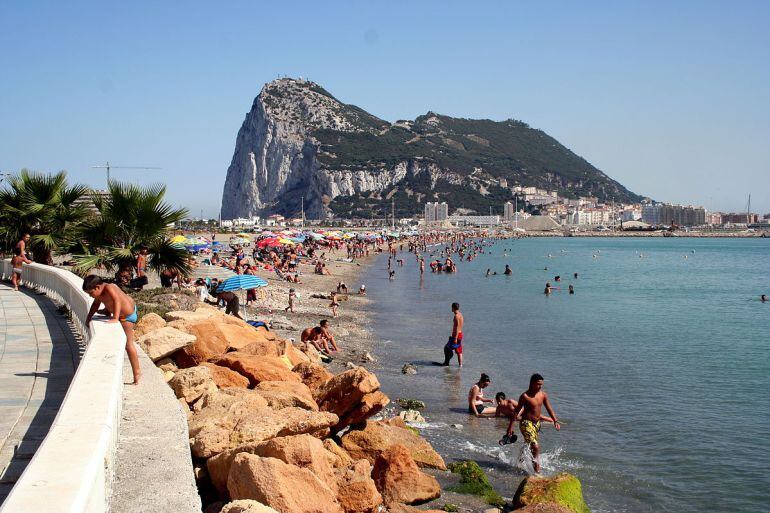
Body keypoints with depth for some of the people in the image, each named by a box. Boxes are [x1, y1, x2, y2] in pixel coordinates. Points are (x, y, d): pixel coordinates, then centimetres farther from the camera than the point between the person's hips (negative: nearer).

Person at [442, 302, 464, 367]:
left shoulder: (456, 316, -17)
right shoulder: (460, 315, 12)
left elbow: (457, 327, -22)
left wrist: (455, 338, -23)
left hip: (456, 335, -9)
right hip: (460, 334, 9)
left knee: (447, 348, 0)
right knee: (459, 351, 11)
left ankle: (446, 363, 4)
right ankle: (460, 364, 10)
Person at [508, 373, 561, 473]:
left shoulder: (543, 395, 3)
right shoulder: (525, 396, -15)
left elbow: (549, 409, 11)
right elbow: (516, 411, -11)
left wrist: (555, 421, 0)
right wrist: (510, 426, -11)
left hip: (537, 423, 7)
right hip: (526, 424, -7)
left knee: (530, 446, 15)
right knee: (536, 446, -17)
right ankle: (537, 468, -7)